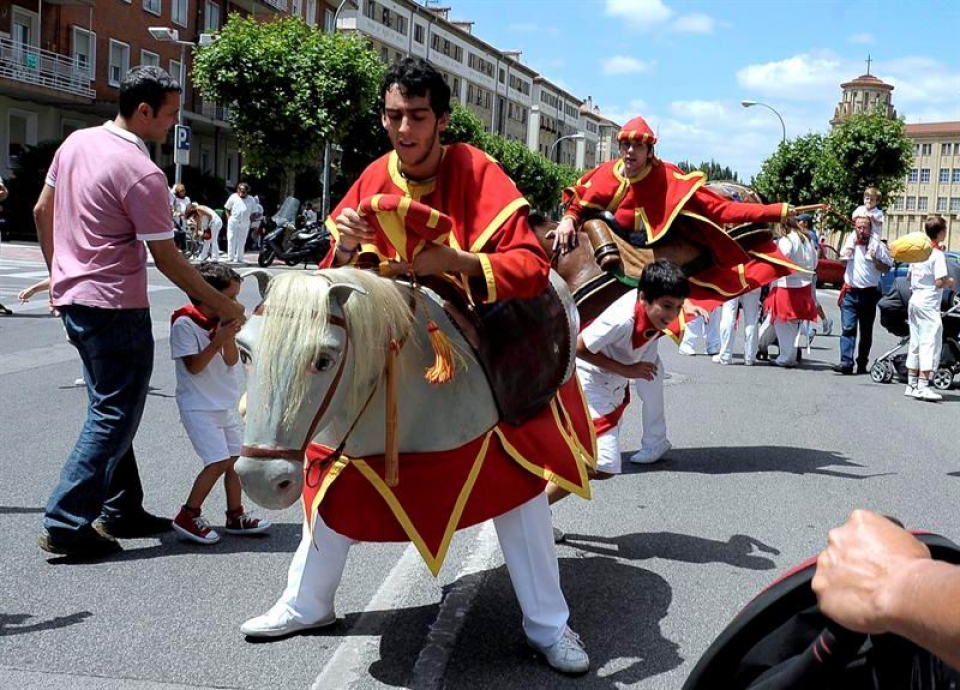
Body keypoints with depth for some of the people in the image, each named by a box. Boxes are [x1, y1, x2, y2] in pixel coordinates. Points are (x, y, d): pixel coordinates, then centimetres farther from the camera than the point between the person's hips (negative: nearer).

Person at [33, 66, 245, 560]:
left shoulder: (76, 142, 7)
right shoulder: (142, 174, -18)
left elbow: (42, 212, 16)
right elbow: (168, 261, -16)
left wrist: (57, 272, 25)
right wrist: (222, 304, -7)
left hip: (73, 297, 9)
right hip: (114, 306, -9)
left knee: (109, 409, 17)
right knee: (115, 416, -2)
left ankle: (121, 511, 25)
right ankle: (67, 524, -3)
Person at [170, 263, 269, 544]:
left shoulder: (222, 320, 7)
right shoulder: (184, 323, -15)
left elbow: (231, 361, 4)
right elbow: (194, 366, -18)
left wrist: (229, 337, -13)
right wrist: (218, 340, -22)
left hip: (225, 404, 8)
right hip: (199, 407, -8)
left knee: (235, 458, 8)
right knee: (219, 462, -14)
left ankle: (236, 516, 19)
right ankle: (187, 517, -2)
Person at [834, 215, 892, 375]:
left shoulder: (878, 246, -3)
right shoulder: (850, 240, 7)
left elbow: (886, 268, 0)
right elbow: (843, 258, 22)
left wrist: (875, 260, -17)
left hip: (869, 294, -1)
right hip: (850, 292, 2)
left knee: (866, 332, 7)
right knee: (848, 328, -11)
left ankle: (862, 363, 15)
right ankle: (846, 362, -19)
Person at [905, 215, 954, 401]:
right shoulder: (937, 255, -15)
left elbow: (909, 276, 18)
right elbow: (940, 282, -20)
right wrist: (950, 282, -1)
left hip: (914, 301, 8)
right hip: (929, 304, -8)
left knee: (915, 344, 13)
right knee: (930, 344, -7)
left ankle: (911, 384, 17)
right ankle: (922, 386, -12)